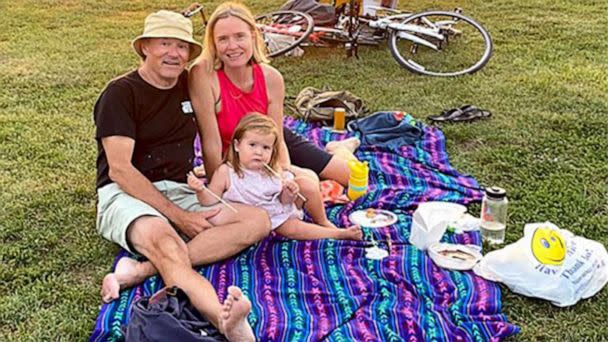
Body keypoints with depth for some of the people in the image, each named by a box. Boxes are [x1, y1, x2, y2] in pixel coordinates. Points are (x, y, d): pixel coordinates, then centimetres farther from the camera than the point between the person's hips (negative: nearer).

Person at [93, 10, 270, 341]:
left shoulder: (190, 85, 12)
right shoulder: (121, 92, -5)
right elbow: (119, 169, -14)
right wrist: (178, 216, -19)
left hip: (179, 193, 6)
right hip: (126, 194, -6)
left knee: (258, 220, -18)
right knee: (162, 237, -39)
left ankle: (141, 269, -32)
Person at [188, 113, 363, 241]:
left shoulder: (272, 173, -6)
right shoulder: (226, 172, -17)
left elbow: (282, 201, 4)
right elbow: (212, 201, -16)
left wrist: (288, 196, -19)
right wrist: (201, 190, -36)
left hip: (283, 209, 4)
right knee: (291, 228, -25)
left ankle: (323, 222, 11)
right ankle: (339, 234, -14)